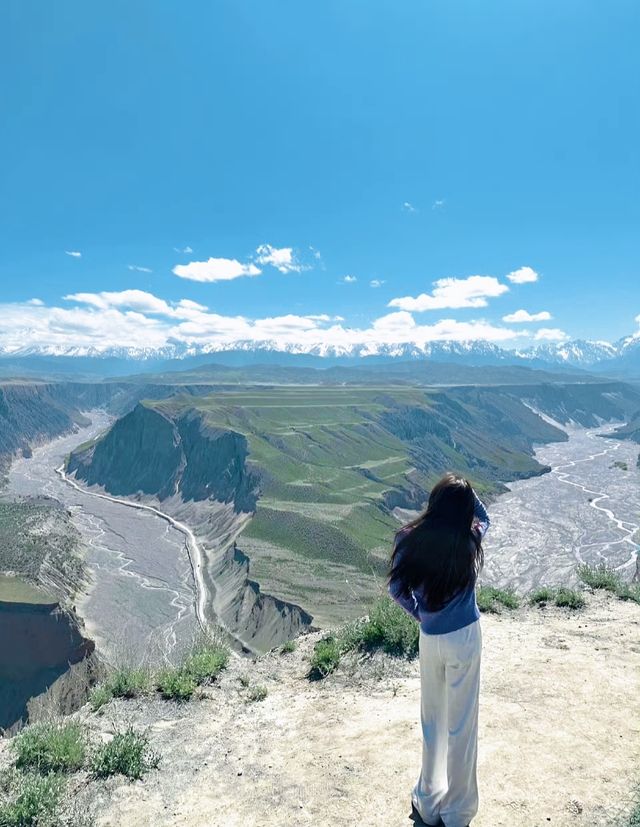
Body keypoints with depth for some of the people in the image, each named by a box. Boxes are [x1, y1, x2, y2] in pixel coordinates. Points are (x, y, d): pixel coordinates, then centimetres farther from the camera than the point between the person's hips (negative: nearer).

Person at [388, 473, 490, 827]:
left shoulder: (410, 540, -14)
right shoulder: (469, 540, -15)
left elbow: (397, 589, -4)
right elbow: (483, 517, 9)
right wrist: (466, 493, -2)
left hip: (430, 639, 2)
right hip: (464, 638, -1)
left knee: (432, 721, 21)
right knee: (461, 726, 13)